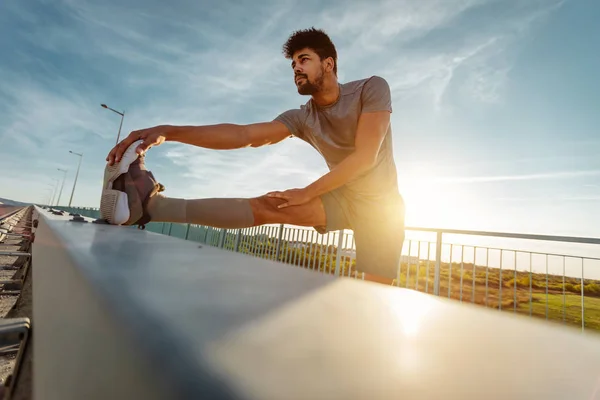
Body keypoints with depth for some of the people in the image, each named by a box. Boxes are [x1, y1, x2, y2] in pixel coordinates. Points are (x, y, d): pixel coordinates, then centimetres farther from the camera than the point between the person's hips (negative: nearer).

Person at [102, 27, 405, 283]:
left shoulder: (372, 88, -13)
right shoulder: (301, 118, -7)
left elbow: (365, 156, -24)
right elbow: (243, 135, -21)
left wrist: (307, 193, -21)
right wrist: (167, 131, -34)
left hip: (381, 204, 0)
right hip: (343, 198, 1)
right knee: (268, 207, -21)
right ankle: (149, 204, -28)